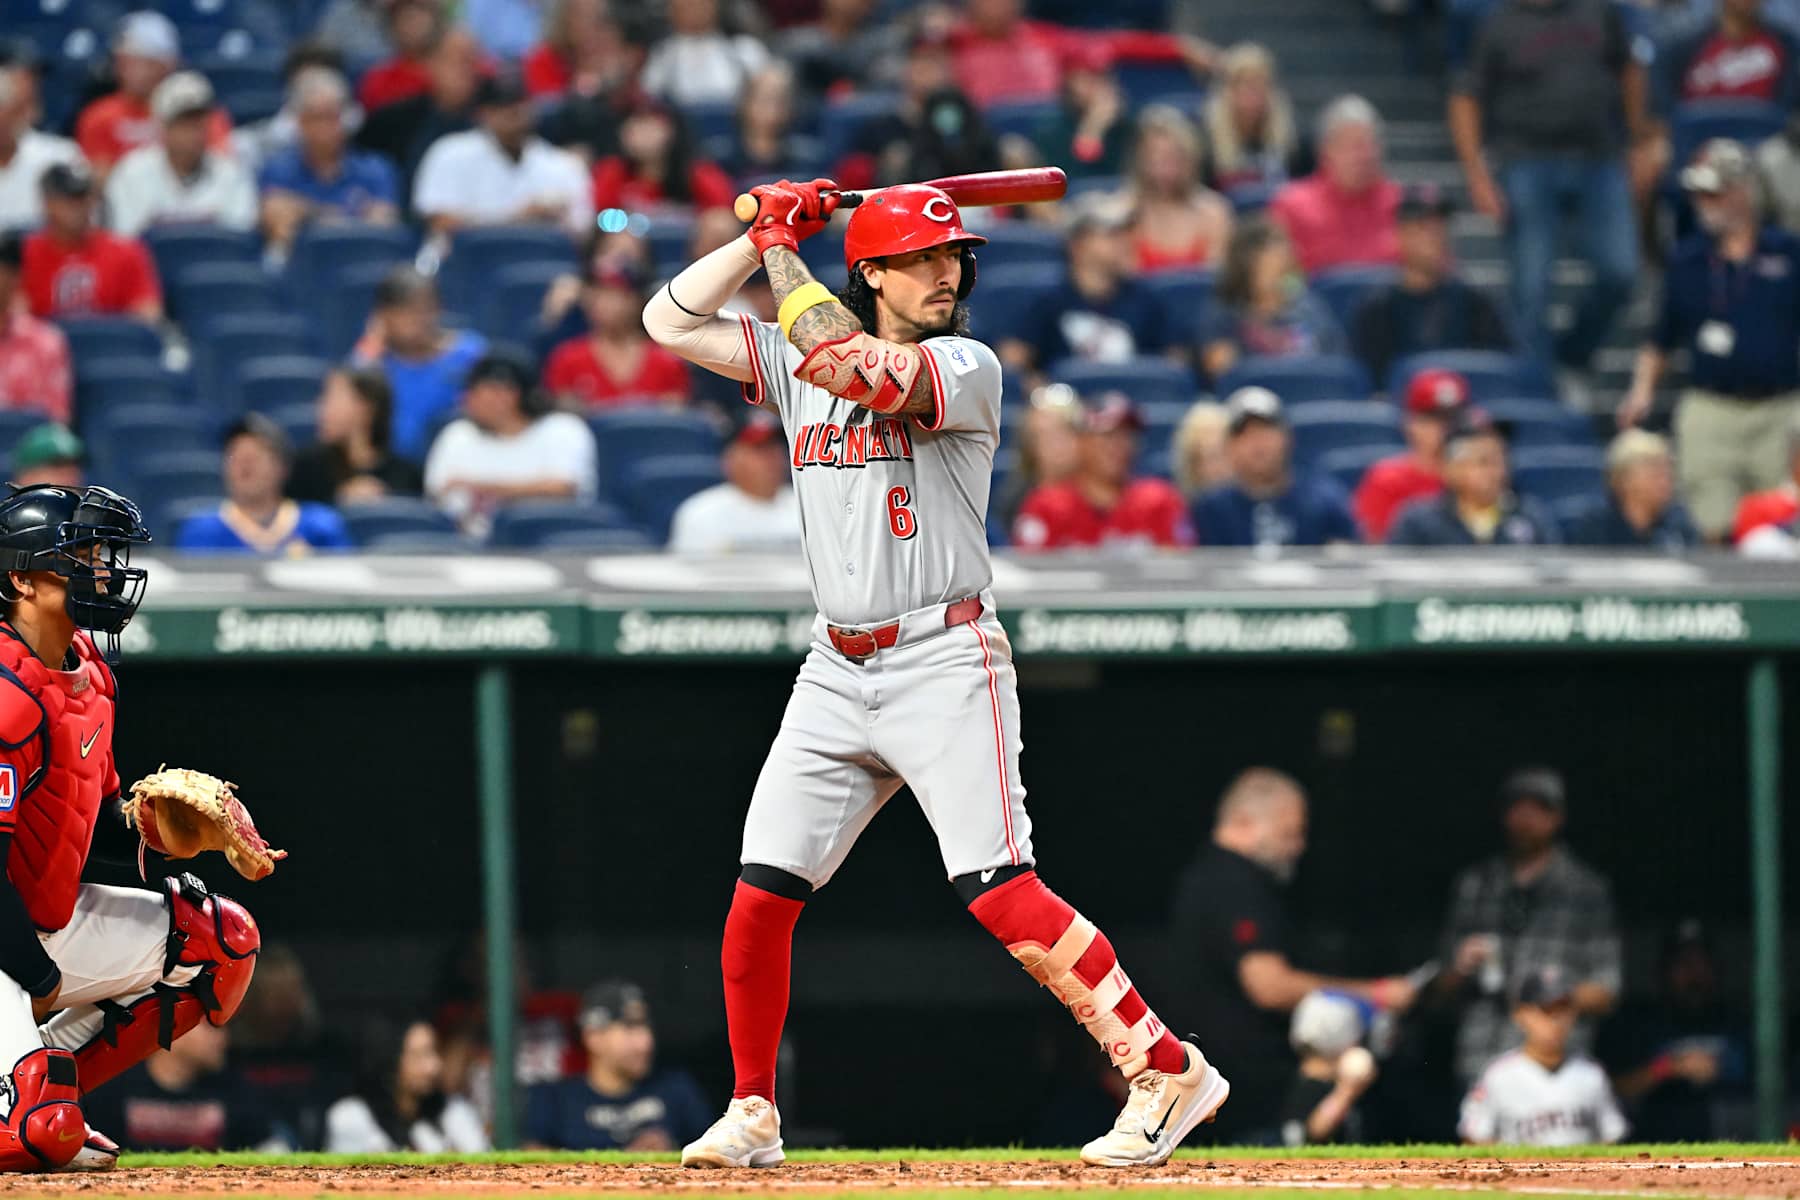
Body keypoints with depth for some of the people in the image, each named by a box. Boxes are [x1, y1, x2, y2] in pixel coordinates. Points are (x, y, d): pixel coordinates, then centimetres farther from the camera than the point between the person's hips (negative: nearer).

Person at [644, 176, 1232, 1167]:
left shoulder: (967, 369, -5)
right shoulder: (799, 359, 12)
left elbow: (860, 370, -22)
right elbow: (668, 322, 12)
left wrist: (782, 254, -11)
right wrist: (763, 234, 4)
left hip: (944, 665, -5)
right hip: (836, 674, 5)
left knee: (998, 892, -16)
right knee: (760, 894, 0)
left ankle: (1167, 1070, -12)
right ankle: (752, 1114, 13)